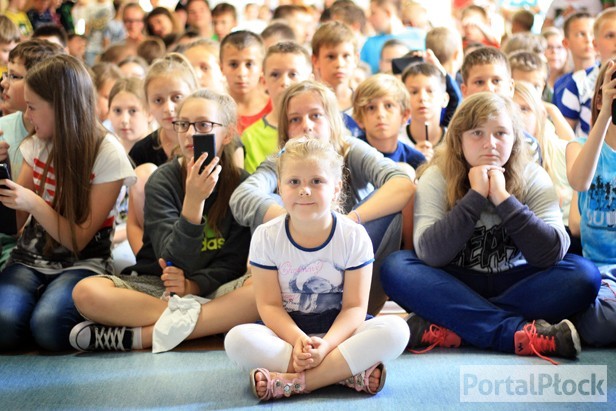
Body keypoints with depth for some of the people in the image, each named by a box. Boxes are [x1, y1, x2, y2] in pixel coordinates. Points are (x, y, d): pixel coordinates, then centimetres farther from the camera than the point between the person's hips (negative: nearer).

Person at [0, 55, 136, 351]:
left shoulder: (107, 154, -9)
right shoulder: (37, 146, 6)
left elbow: (79, 240, -10)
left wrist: (33, 203, -23)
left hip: (80, 264, -3)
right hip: (29, 259, 3)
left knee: (48, 324, -33)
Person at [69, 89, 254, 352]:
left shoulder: (240, 184, 1)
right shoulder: (163, 180, -4)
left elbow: (234, 261, -2)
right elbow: (173, 261, -14)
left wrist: (193, 285, -22)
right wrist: (194, 201, -28)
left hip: (211, 288, 1)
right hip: (156, 287, -1)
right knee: (86, 293, -28)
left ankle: (139, 337, -27)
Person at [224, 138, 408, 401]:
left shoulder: (354, 236, -8)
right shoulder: (266, 237, -6)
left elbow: (355, 306, -10)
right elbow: (269, 304, -7)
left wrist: (326, 345, -27)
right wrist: (298, 340, -26)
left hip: (338, 331, 0)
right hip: (287, 332, 0)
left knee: (396, 329, -28)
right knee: (237, 339, -30)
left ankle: (292, 382, -31)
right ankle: (348, 372, -29)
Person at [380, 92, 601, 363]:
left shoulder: (532, 178, -5)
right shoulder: (437, 178, -7)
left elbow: (552, 254, -18)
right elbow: (430, 254, -21)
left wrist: (503, 198, -23)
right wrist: (475, 196, -23)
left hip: (513, 285, 1)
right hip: (455, 286, -1)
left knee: (584, 274, -25)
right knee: (395, 267, -27)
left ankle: (448, 328, -29)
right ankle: (520, 333, -32)